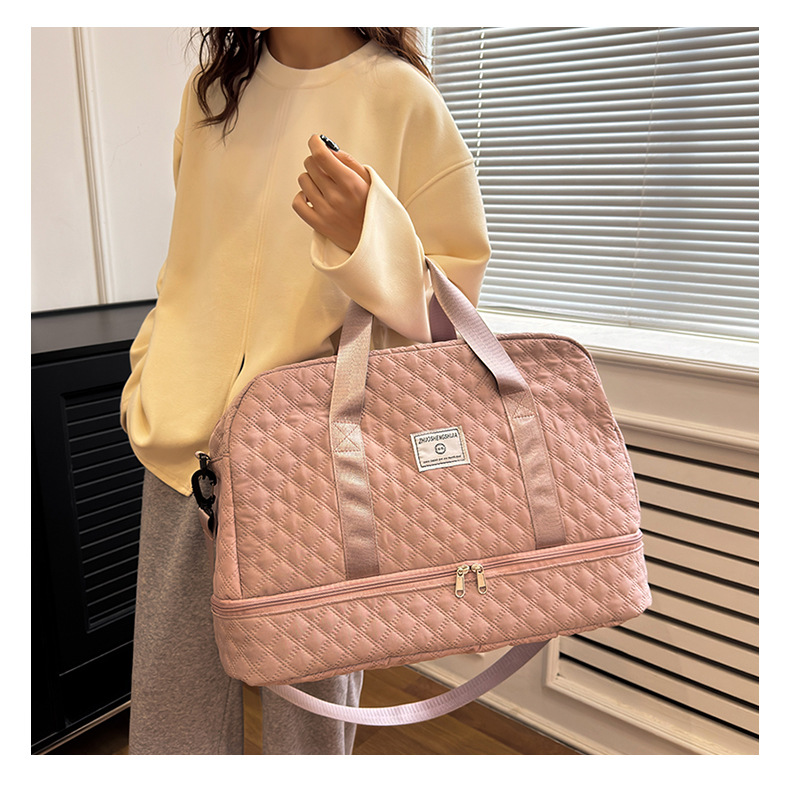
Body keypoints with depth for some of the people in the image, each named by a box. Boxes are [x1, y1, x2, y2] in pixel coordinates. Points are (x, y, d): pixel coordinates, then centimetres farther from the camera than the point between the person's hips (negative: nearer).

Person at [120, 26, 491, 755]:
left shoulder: (401, 97, -5)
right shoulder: (208, 91, 12)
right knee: (170, 700, 14)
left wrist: (365, 239, -24)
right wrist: (149, 375, 18)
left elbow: (455, 293, -5)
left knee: (309, 698, 10)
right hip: (187, 441, 5)